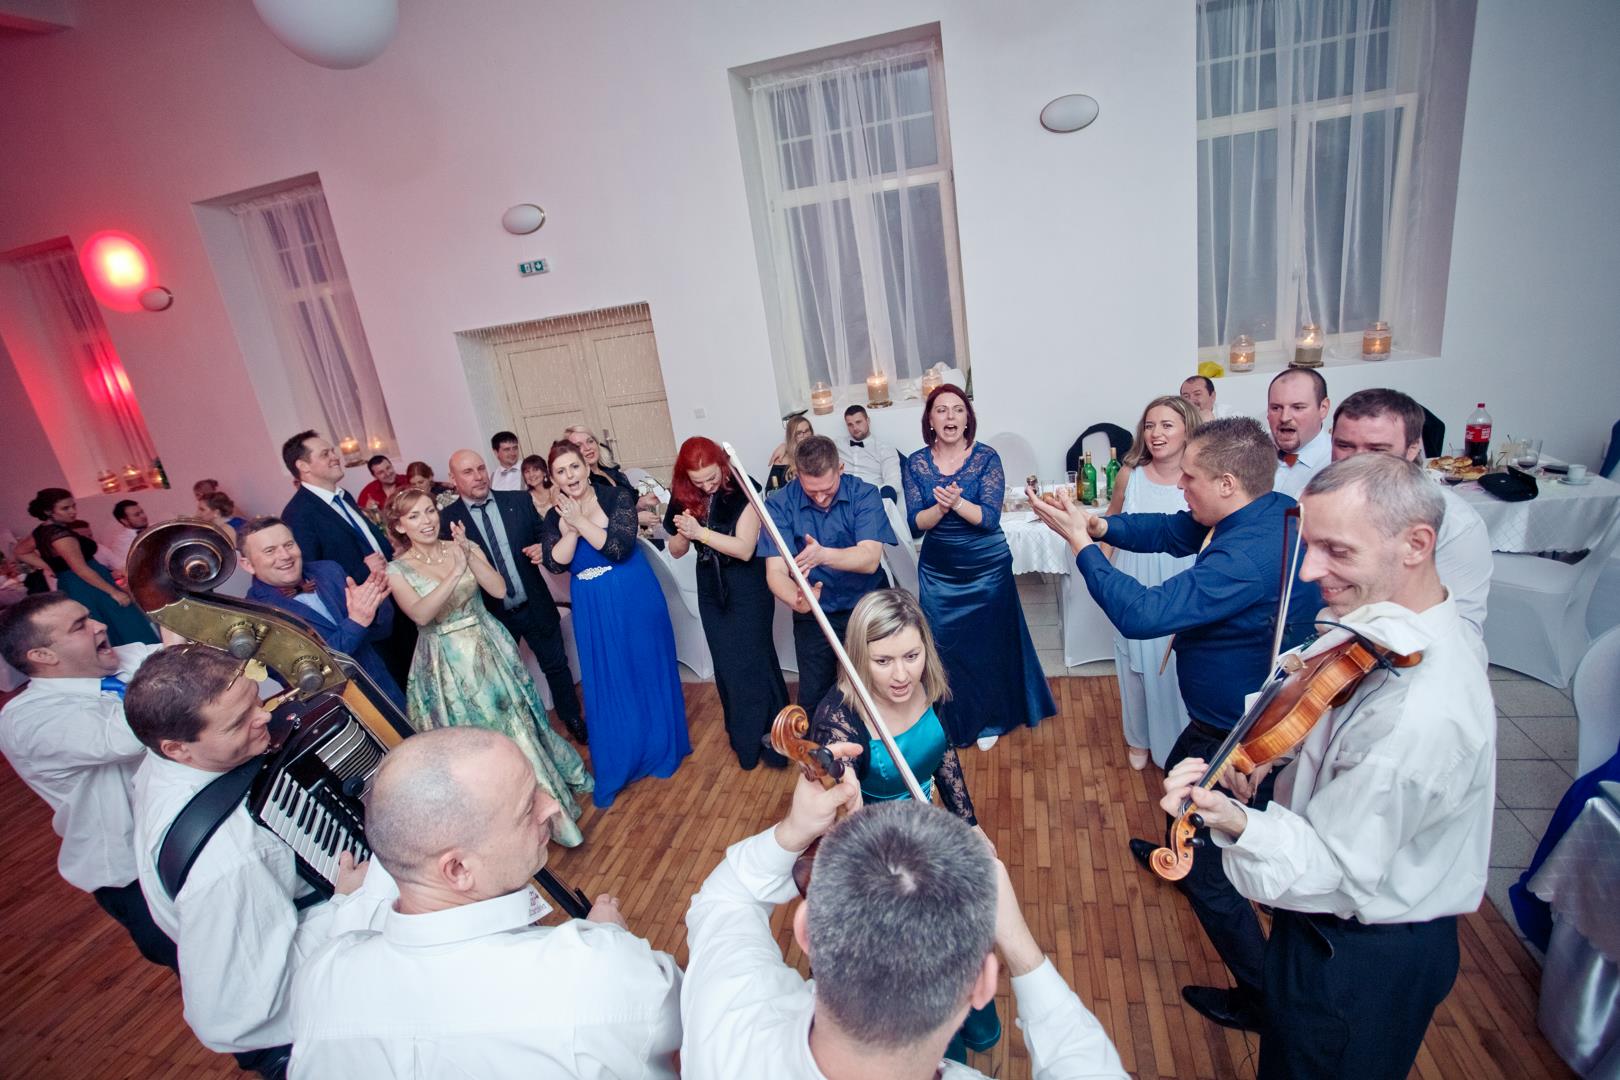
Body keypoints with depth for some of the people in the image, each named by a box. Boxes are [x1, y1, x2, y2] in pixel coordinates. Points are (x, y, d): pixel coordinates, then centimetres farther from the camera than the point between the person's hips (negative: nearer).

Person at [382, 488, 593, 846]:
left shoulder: (463, 546, -1)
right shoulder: (398, 570, -8)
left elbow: (499, 589, -11)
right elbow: (420, 614, -24)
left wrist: (467, 553, -21)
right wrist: (456, 572, -33)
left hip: (488, 648, 2)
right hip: (447, 663, -2)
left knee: (515, 719, 13)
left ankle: (541, 793, 35)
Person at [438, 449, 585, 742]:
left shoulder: (520, 501, -4)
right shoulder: (447, 519, -8)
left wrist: (543, 547, -17)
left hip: (535, 606, 1)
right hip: (491, 615, -1)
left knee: (556, 664, 15)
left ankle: (571, 717, 38)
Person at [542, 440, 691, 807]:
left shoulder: (617, 497, -9)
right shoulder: (553, 518, 1)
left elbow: (619, 547, -20)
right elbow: (556, 564, -12)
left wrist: (581, 521, -21)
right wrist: (571, 527, -21)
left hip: (636, 600, -3)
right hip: (594, 611, 3)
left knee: (648, 672, 11)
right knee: (607, 686, 11)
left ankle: (661, 747, 32)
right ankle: (618, 766, 27)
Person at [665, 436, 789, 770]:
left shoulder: (742, 492, -17)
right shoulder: (683, 498, -3)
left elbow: (744, 548, -23)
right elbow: (676, 551, 4)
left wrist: (700, 532, -28)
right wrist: (683, 533, -18)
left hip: (748, 589, -5)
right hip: (711, 591, 5)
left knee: (752, 662, -2)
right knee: (726, 665, 14)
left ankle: (771, 736, 15)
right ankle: (743, 737, 30)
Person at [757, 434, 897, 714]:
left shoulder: (864, 494, -15)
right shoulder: (778, 504, -15)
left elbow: (870, 560, -26)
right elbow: (776, 571, -21)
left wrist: (823, 555, -45)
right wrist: (797, 600, -44)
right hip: (815, 615, 0)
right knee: (813, 700, 7)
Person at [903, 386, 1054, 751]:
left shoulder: (986, 457, -9)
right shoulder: (916, 463, -3)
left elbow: (990, 517, -17)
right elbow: (916, 523, -8)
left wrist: (957, 503, -35)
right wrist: (940, 507, -27)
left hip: (986, 567, -1)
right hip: (937, 570, 2)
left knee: (988, 643, 10)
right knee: (945, 645, 9)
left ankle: (990, 720, 31)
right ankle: (954, 720, 31)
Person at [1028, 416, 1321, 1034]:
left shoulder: (1247, 559, -36)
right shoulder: (1271, 511, -7)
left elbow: (1142, 614, -39)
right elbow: (1168, 531, 0)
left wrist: (1079, 540, -31)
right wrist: (1098, 523, -14)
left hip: (1241, 737, -10)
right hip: (1238, 709, 10)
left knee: (1209, 868, 7)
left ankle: (1263, 997, 26)